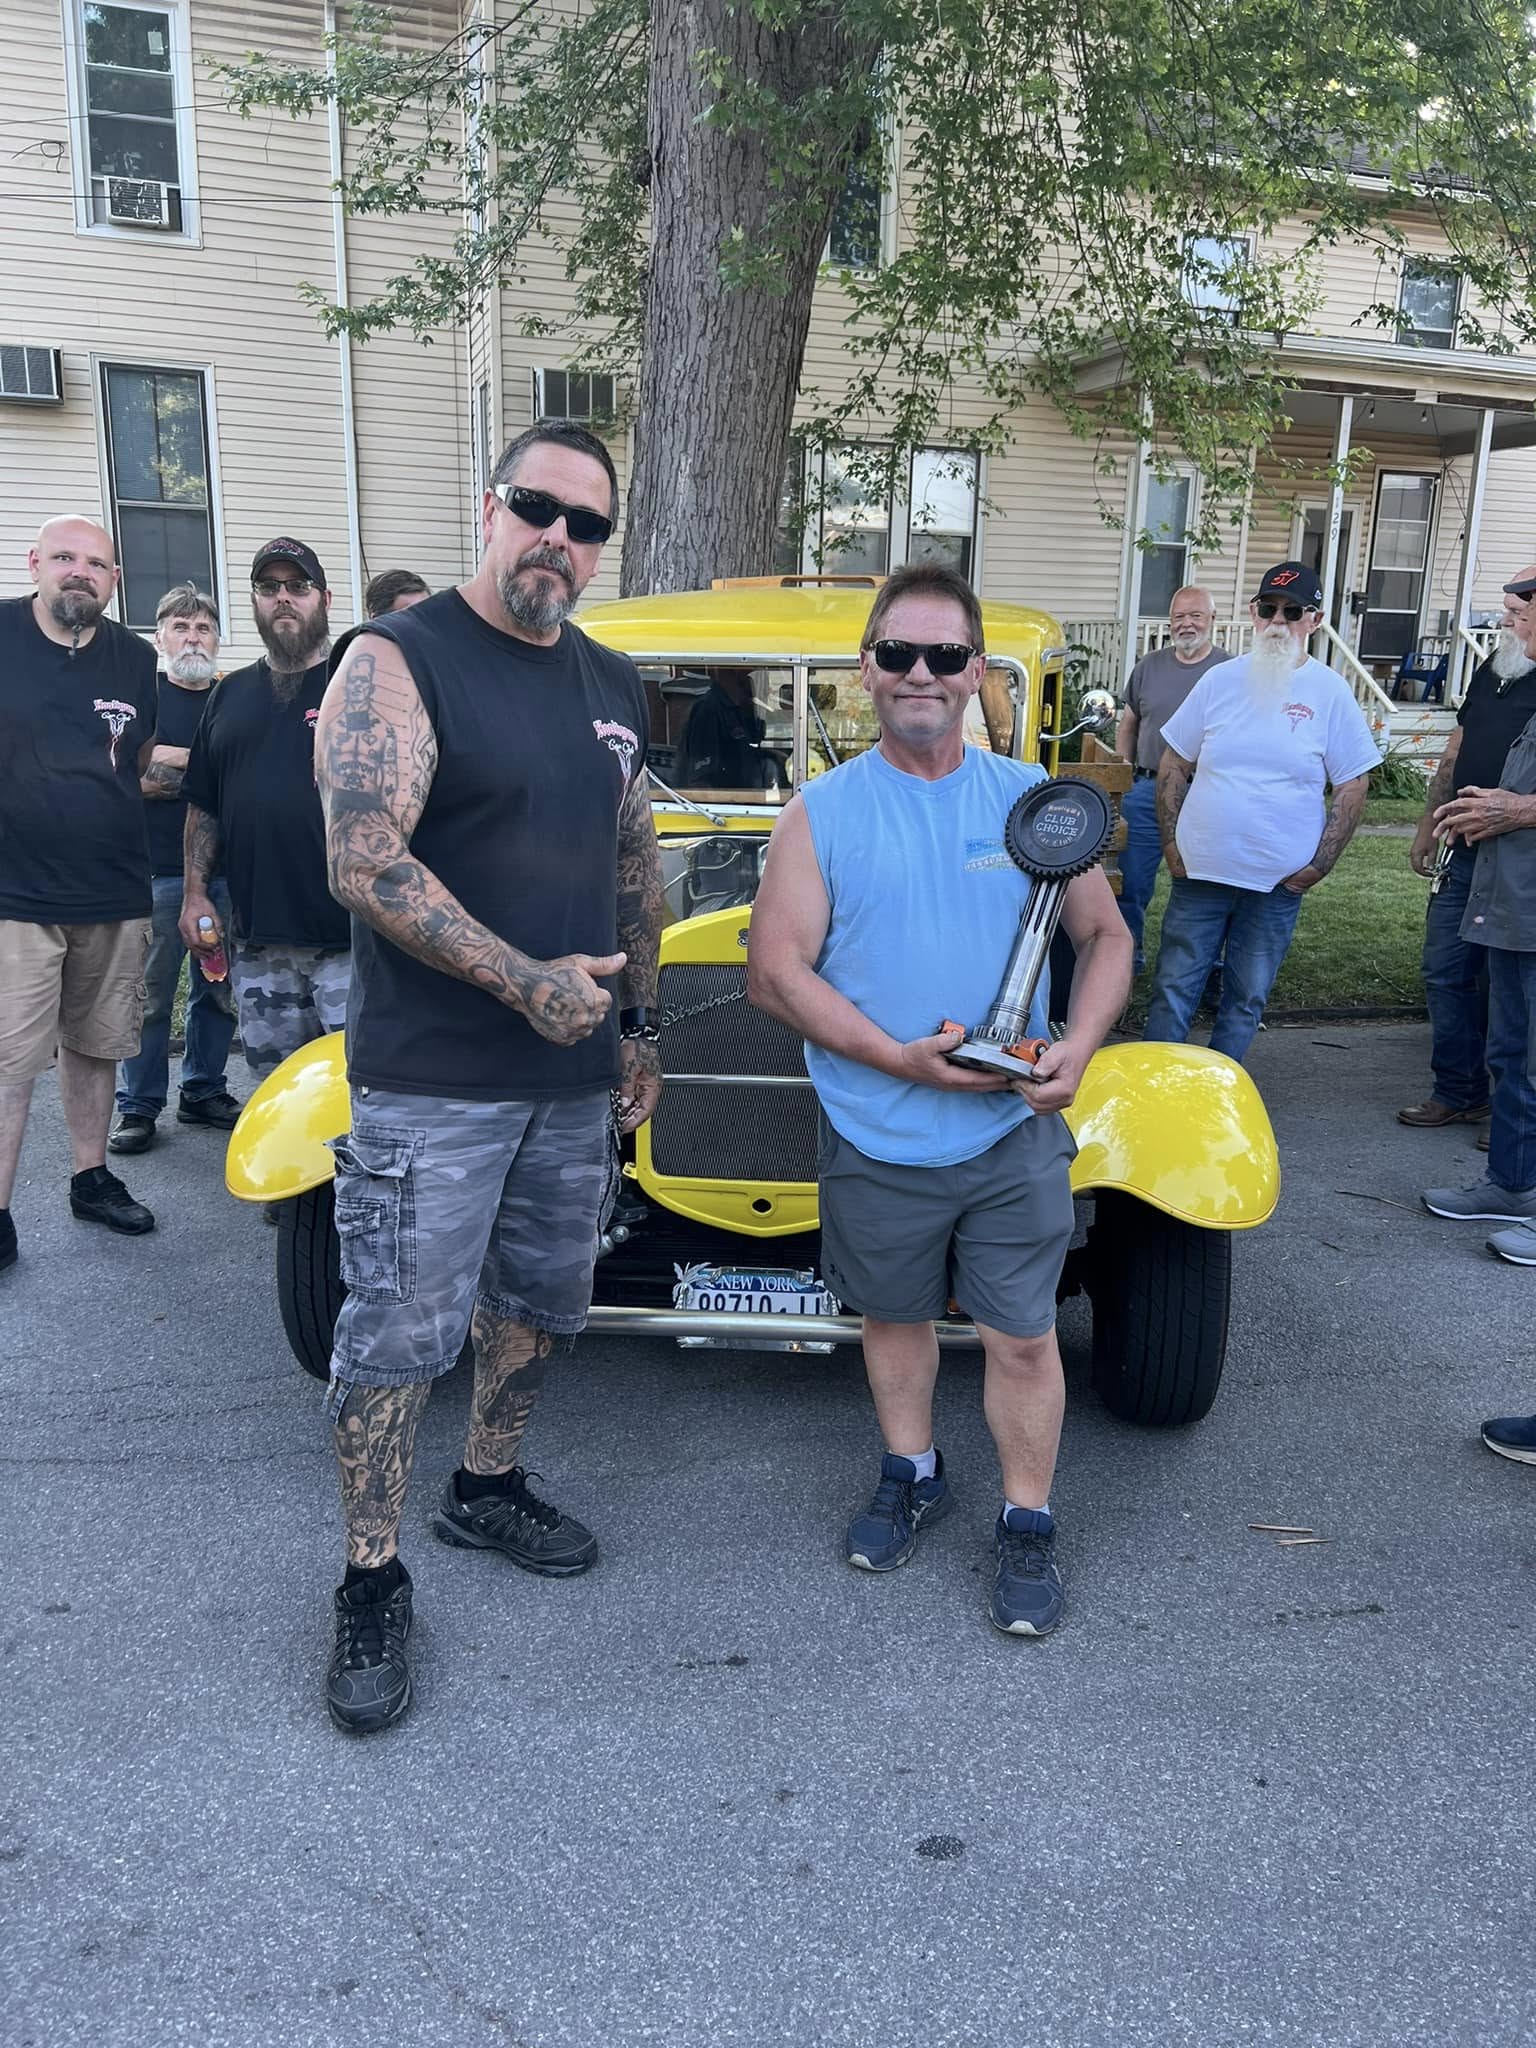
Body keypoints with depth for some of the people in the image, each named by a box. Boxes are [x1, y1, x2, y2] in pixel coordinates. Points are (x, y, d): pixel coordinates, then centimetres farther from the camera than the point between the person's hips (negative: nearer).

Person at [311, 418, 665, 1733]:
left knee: (540, 1304, 19)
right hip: (430, 1082, -6)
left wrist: (637, 1021, 16)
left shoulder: (613, 687, 11)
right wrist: (529, 982, -23)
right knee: (398, 1335, 1)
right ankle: (374, 1583, 17)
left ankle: (487, 1488, 40)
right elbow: (365, 864, -20)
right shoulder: (399, 662, -10)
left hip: (573, 1076, 7)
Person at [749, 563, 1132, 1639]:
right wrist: (898, 1056, -19)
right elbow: (775, 970, -9)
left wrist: (1077, 1049, -12)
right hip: (876, 1138, 0)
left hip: (1015, 1135, 0)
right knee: (893, 1315, 18)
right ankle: (912, 1475, 43)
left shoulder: (1031, 798, 1)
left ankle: (1028, 1524, 28)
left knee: (1023, 1337, 7)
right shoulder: (822, 810, -4)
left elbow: (1106, 936, 7)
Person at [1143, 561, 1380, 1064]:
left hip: (1278, 884, -1)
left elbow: (1352, 788, -1)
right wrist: (1170, 842, 0)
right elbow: (1174, 765, 8)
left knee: (1246, 1001, 10)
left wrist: (1318, 866, -7)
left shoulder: (1330, 693, -3)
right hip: (1199, 872, 1)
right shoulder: (1220, 681, 2)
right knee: (1173, 989, 5)